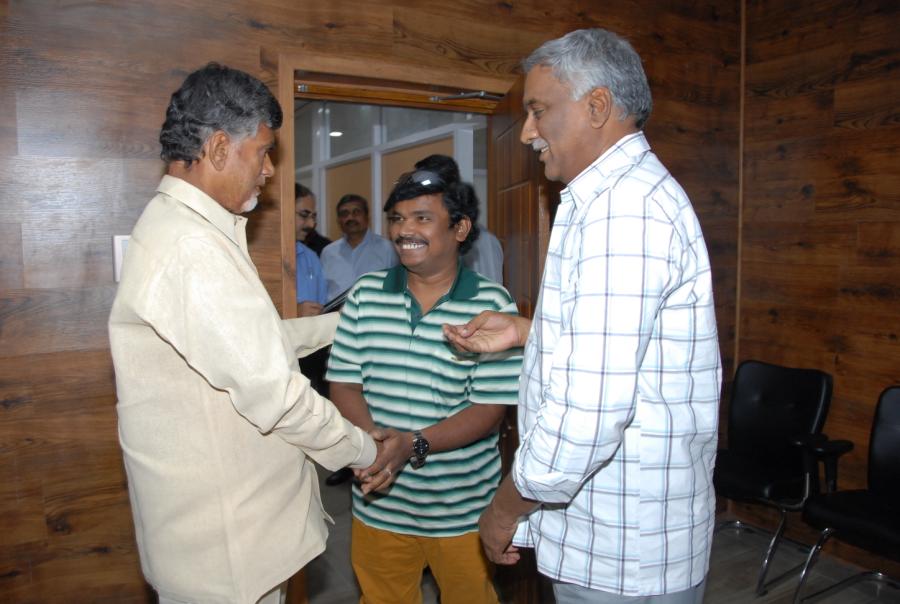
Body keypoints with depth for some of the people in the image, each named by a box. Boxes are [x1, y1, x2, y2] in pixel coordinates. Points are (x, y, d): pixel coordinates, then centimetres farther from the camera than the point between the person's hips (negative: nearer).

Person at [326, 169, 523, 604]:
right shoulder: (365, 295, 0)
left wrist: (415, 444, -26)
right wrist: (372, 440, -19)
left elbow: (491, 408, -13)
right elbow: (343, 383, 0)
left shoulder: (492, 305, -10)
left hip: (463, 510, -2)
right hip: (378, 506, 3)